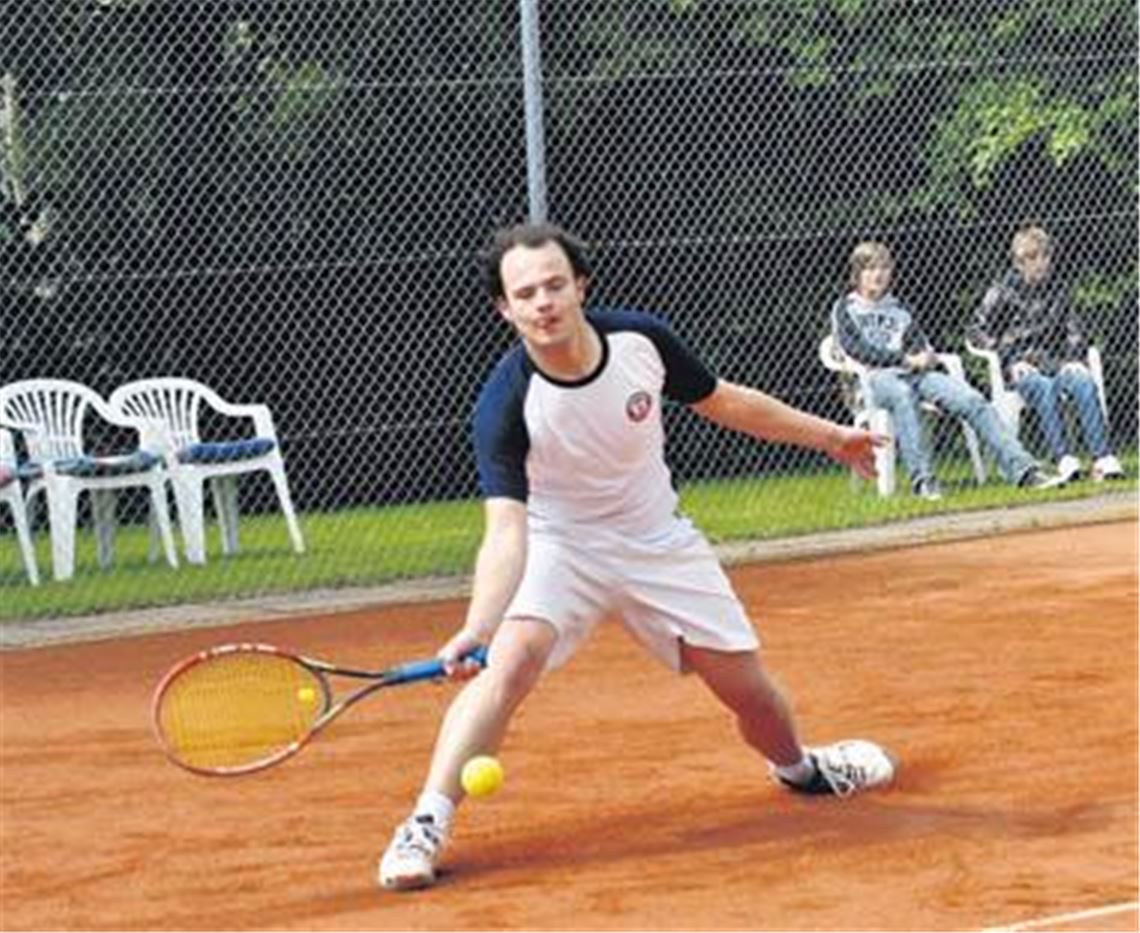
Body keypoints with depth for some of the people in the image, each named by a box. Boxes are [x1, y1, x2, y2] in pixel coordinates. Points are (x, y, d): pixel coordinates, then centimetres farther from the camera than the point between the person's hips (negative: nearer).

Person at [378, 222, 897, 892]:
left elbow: (724, 402, 2)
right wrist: (477, 627, -52)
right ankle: (427, 826, -27)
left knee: (748, 689, 7)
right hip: (560, 549, -3)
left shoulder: (641, 340, -18)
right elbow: (507, 530, -36)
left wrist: (828, 436, 10)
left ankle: (800, 767, 42)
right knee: (511, 658, -30)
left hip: (660, 543, 3)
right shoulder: (507, 403, -28)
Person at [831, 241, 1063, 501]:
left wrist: (926, 357, -5)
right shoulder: (845, 309, 17)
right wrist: (906, 359, -9)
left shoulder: (898, 308, 32)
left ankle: (1021, 468, -32)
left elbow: (921, 344, 21)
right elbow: (856, 349, 0)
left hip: (917, 373, 5)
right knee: (902, 396, -43)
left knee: (972, 400, -22)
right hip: (875, 377, -5)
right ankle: (921, 479, -51)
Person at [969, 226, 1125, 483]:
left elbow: (1075, 329, 21)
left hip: (1055, 362, 3)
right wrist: (1010, 361, -8)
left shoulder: (1056, 289, 18)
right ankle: (1064, 460, -48)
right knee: (1045, 388, -39)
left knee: (1084, 383, -31)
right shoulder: (1003, 292, 6)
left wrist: (1075, 359, 0)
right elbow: (977, 331, 4)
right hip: (1020, 368, -3)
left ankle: (1103, 459, -40)